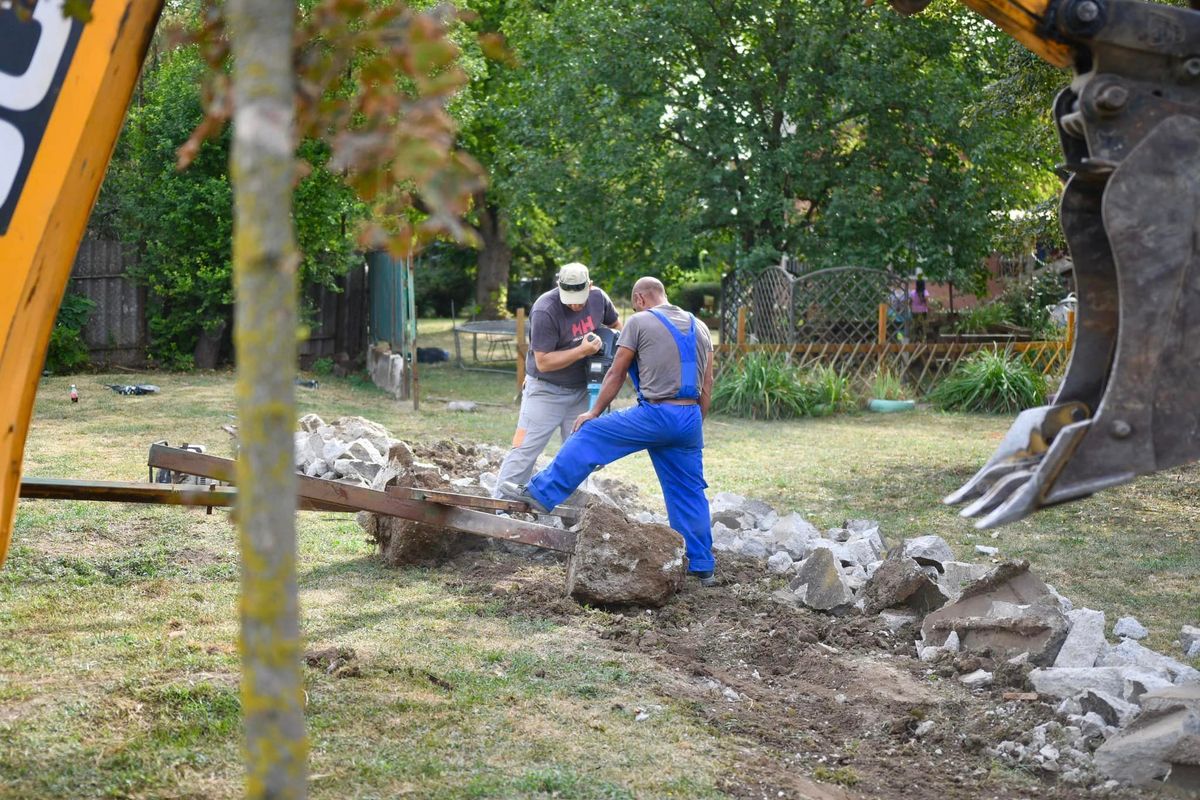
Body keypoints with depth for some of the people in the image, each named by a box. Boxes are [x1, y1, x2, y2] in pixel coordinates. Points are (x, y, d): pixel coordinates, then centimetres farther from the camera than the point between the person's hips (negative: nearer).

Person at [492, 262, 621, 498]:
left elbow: (615, 324, 16)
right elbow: (543, 362, -23)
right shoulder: (545, 310, -24)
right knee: (525, 450, -8)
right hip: (546, 390, -6)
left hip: (581, 390, 6)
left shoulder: (598, 297, -6)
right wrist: (582, 351, -28)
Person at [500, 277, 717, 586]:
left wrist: (594, 413, 14)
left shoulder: (639, 322, 1)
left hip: (655, 414, -6)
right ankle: (702, 567, 12)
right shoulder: (699, 327, 17)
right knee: (688, 491, 11)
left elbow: (616, 374, 3)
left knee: (589, 436, 7)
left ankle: (540, 494, 11)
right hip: (690, 418, 6)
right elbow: (707, 385, 16)